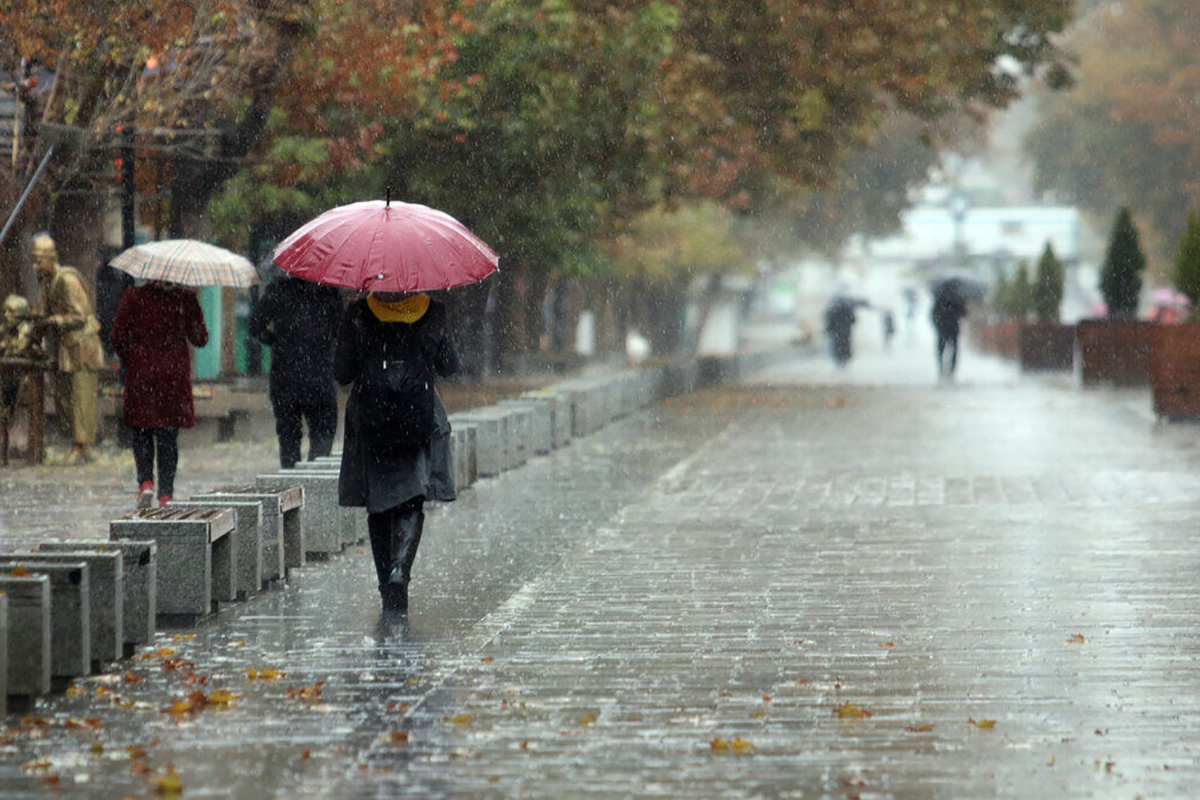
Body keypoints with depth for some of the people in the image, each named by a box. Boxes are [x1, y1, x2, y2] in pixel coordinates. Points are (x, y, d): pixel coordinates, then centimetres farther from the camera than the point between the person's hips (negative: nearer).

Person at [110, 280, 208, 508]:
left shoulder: (133, 297, -5)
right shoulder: (185, 299, -5)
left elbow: (118, 336, -2)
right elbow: (200, 339, 1)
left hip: (141, 372, -1)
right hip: (174, 374, 1)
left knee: (141, 432, 12)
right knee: (169, 436, 7)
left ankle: (146, 481, -8)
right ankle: (166, 493, 5)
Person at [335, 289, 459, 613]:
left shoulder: (357, 316, -7)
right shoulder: (434, 314, -4)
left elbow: (342, 374, -3)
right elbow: (449, 366, 6)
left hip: (370, 422, 0)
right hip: (419, 423, 0)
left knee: (377, 507, 12)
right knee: (412, 503, 3)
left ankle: (388, 586, 15)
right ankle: (399, 571, -21)